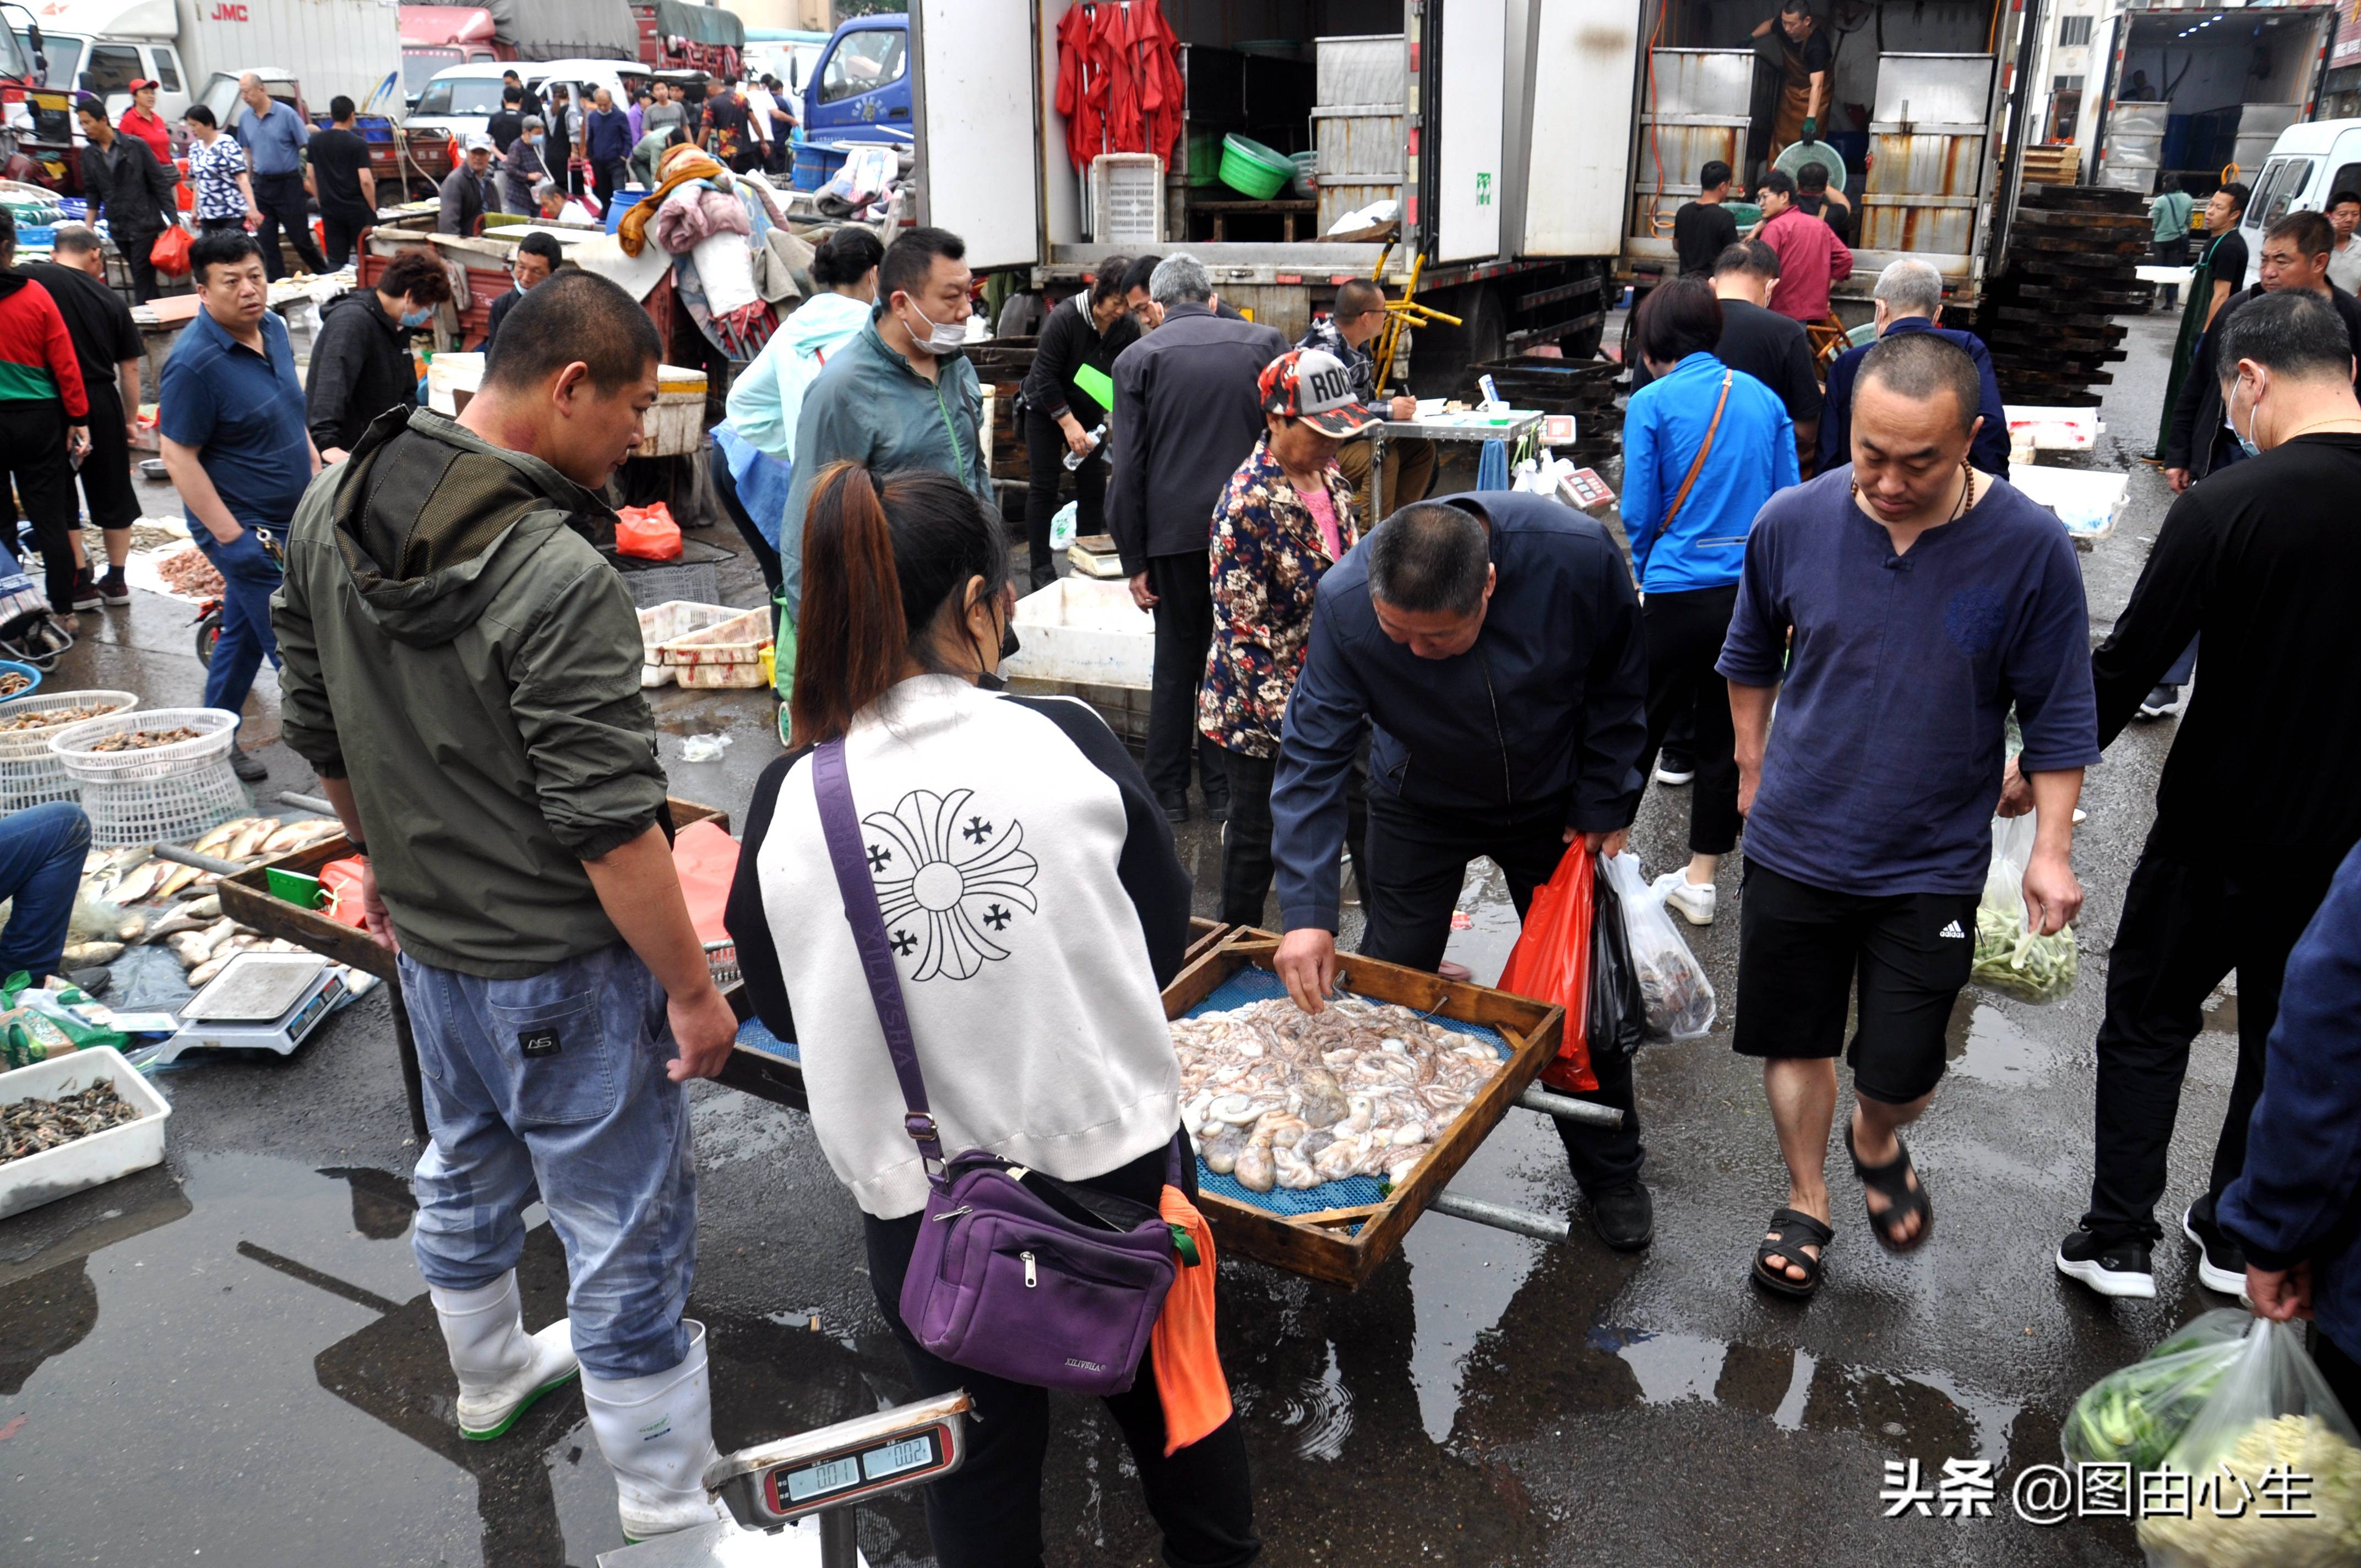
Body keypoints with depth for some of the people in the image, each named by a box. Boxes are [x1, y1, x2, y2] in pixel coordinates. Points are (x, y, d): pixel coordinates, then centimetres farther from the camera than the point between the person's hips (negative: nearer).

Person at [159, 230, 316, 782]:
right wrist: (231, 538, -23)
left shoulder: (273, 327, 4)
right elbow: (178, 456, -20)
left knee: (243, 634, 19)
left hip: (291, 519, 9)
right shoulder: (195, 362, -21)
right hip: (247, 529, -8)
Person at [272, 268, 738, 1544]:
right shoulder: (559, 582, -29)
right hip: (556, 969, -8)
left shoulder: (332, 507, -2)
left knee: (465, 1169, 29)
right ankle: (671, 1512, 23)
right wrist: (694, 992, -16)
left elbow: (316, 721, 10)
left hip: (427, 934, 9)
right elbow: (610, 829, -27)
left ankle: (489, 1372, 54)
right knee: (626, 1234, 7)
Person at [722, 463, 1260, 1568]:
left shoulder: (788, 801, -13)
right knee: (1166, 1383, 28)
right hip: (1116, 1153, 1)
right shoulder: (1068, 741, -15)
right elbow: (1166, 930, -2)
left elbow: (783, 1010, 1)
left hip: (920, 1199, 0)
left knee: (981, 1450, 22)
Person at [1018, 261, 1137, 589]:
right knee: (1043, 488, -4)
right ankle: (1041, 570, 1)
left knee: (1094, 488, 2)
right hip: (1046, 410, -5)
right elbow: (1045, 376, -22)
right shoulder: (1064, 319, -25)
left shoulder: (1128, 328, -11)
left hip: (1090, 411, 5)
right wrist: (1068, 423, -24)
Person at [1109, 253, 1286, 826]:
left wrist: (1135, 561, 1)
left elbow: (1128, 469, -3)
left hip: (1177, 532, -1)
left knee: (1176, 662, 10)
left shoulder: (1138, 359, 0)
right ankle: (1227, 789, 17)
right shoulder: (1265, 343, 4)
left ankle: (1167, 793, 17)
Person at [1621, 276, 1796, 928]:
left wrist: (1642, 569, 12)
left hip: (1679, 593, -4)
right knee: (1724, 733, 12)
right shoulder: (1763, 398, 5)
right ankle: (1699, 880, 20)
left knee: (1641, 728, 10)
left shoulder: (1652, 403, -7)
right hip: (1751, 588, 4)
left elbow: (1639, 514, -6)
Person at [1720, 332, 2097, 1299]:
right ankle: (1806, 1203, 38)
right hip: (1795, 845, 2)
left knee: (1901, 1069, 6)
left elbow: (2058, 714, -3)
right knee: (1795, 1039, 14)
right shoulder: (1794, 521, -10)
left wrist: (2052, 847, -5)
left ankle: (1877, 1142, 42)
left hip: (1932, 865, -1)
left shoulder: (2029, 548, -15)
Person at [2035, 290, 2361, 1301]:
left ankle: (2119, 1242, 17)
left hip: (2220, 828, -5)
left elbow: (2130, 663, -16)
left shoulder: (2226, 506, -20)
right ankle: (2239, 1237, 34)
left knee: (2149, 1021, 12)